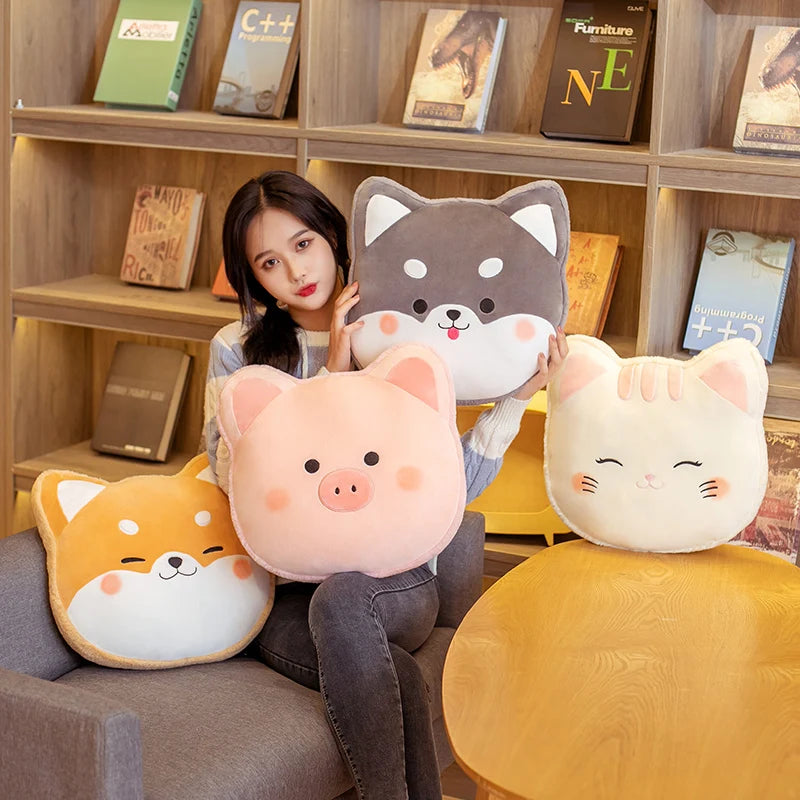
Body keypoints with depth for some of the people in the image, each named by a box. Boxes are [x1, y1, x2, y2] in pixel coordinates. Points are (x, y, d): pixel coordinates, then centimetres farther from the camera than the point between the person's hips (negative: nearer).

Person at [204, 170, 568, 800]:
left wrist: (518, 395, -5)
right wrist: (331, 375, -10)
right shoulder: (237, 351, 8)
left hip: (397, 581, 0)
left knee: (340, 600, -37)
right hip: (286, 587, 0)